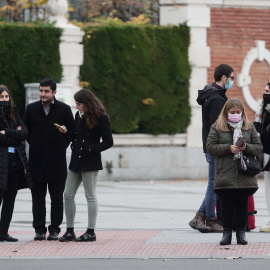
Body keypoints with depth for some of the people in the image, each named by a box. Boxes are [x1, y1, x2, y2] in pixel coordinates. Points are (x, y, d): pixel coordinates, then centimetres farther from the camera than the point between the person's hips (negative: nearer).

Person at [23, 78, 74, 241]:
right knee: (38, 197, 3)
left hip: (57, 160, -2)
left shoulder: (64, 109, 1)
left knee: (57, 198, 2)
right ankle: (40, 230, 8)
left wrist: (62, 147, 4)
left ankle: (55, 229, 9)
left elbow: (72, 132, 7)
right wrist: (34, 146, 10)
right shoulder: (32, 109, 6)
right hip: (37, 160, 2)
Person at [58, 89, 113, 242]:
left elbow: (108, 142, -7)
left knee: (90, 195, -2)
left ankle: (91, 232, 3)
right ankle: (70, 231, 9)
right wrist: (66, 132, 2)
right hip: (76, 161, 7)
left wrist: (91, 149, -15)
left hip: (90, 162, -7)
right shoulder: (79, 116, 12)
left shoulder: (101, 118, -8)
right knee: (68, 195, 4)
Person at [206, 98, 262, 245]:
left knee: (242, 204, 3)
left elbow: (258, 147, 10)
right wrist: (229, 148, -12)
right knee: (227, 204, 0)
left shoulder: (249, 127, 10)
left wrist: (246, 147, -11)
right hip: (225, 175, -1)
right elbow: (210, 147, -2)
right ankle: (227, 233, 8)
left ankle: (241, 232, 12)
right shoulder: (217, 127, 4)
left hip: (245, 176, 1)